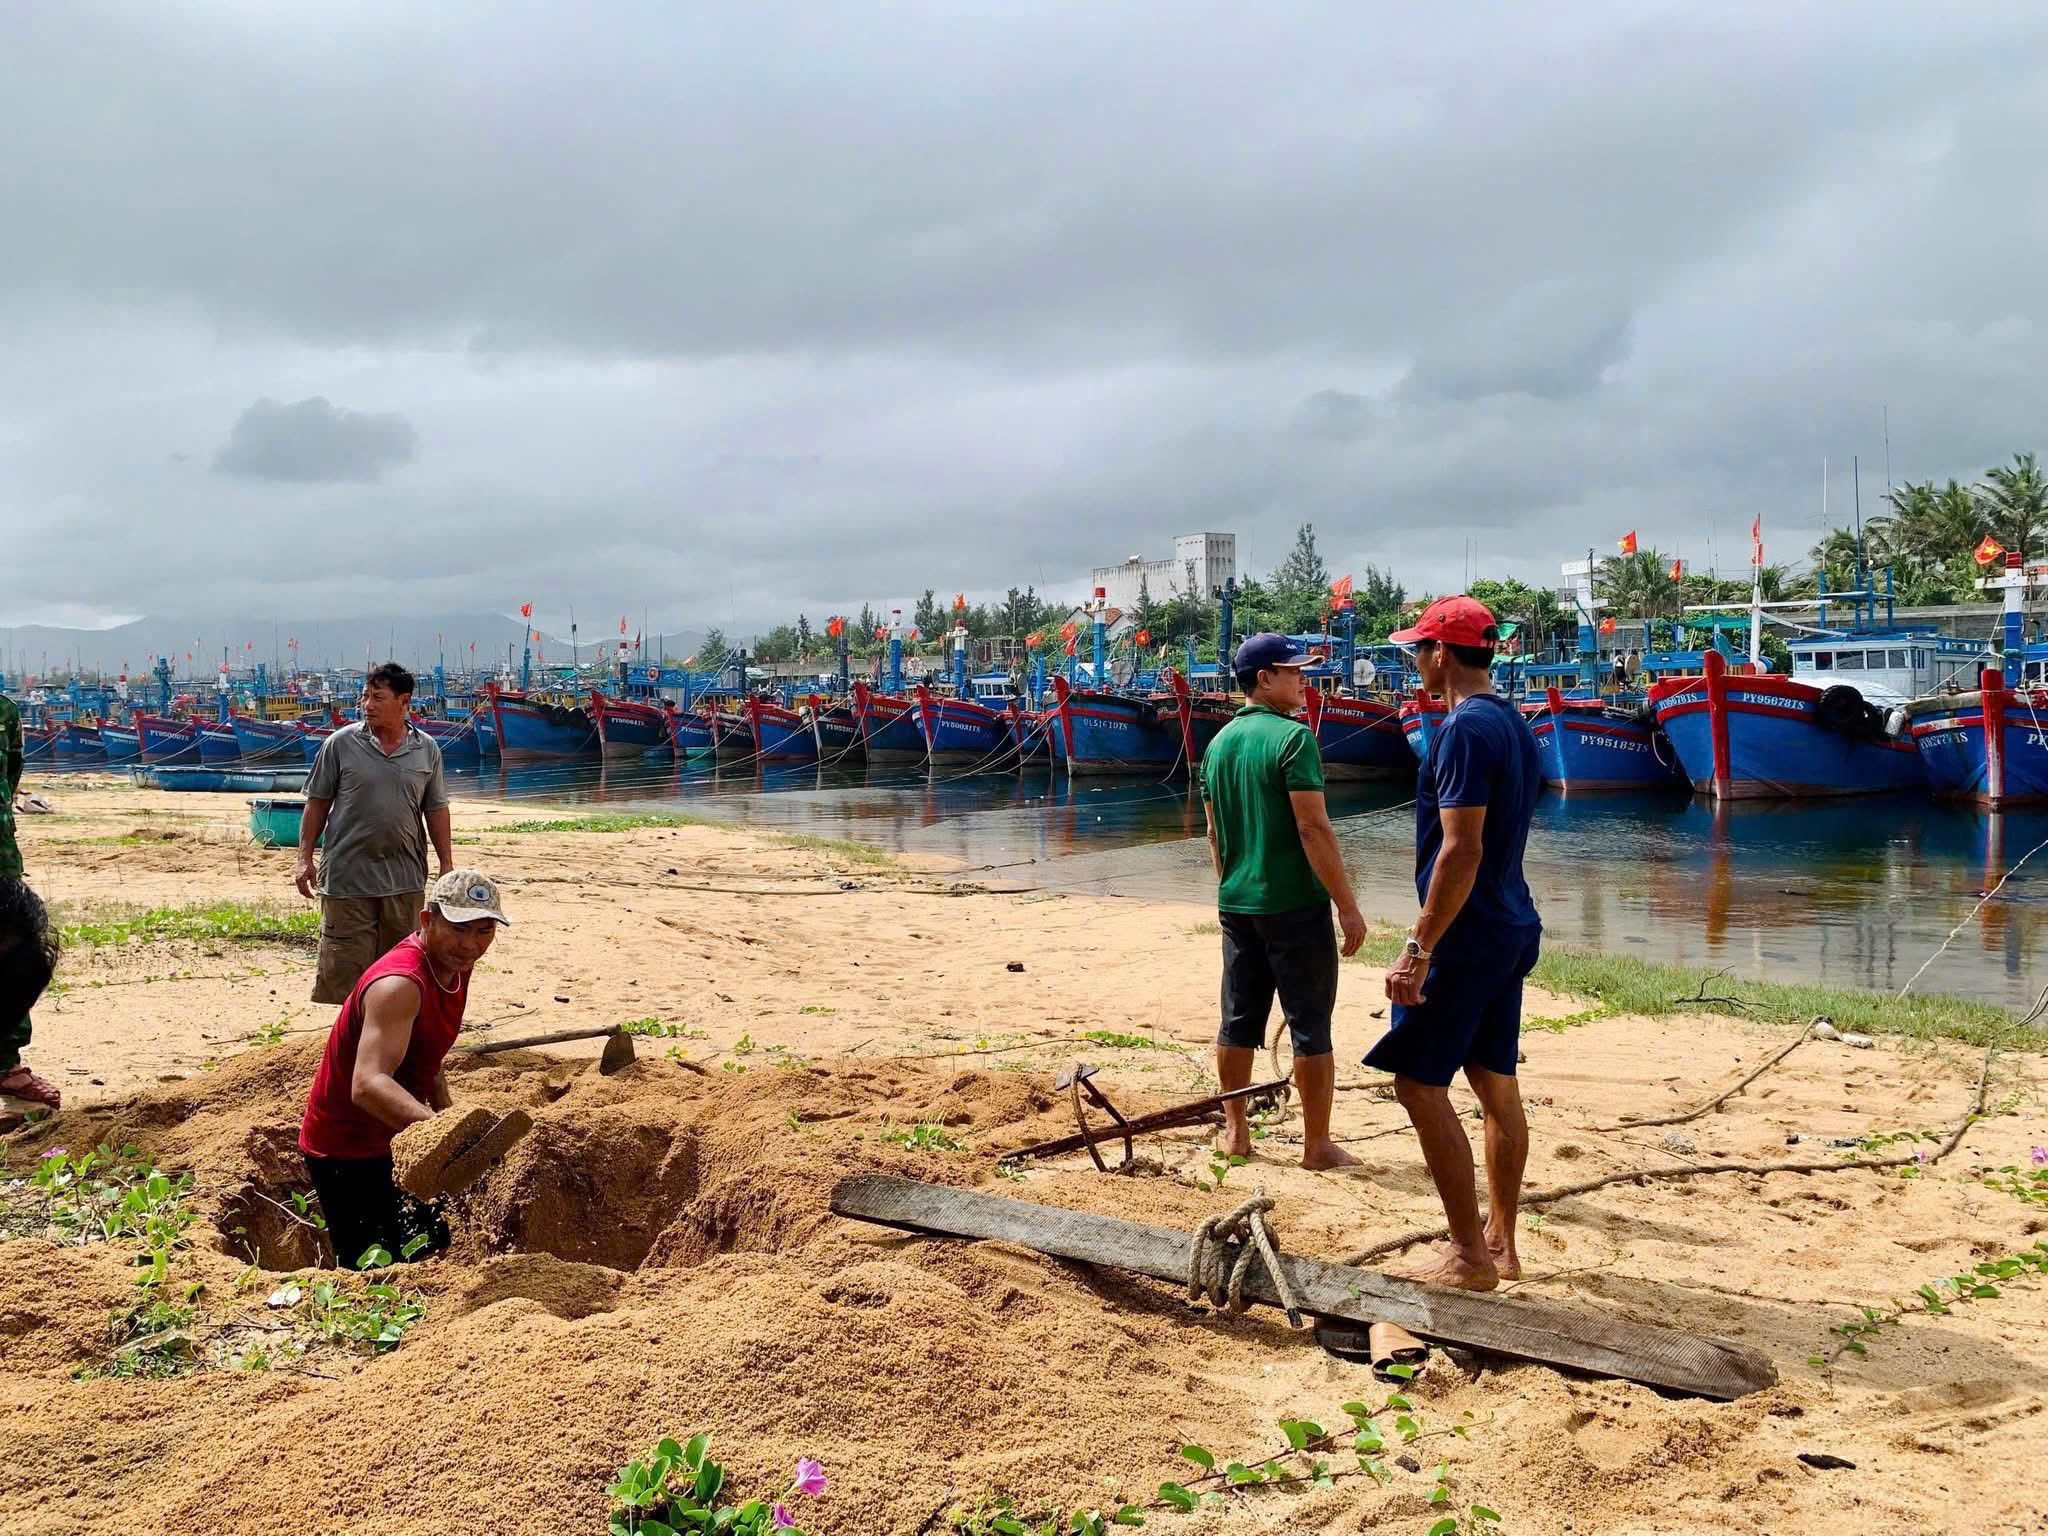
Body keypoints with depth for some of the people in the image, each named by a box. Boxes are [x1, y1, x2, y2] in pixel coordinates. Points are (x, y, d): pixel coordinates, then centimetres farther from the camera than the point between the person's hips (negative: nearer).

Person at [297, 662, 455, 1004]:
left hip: (405, 880, 2)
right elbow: (317, 804, 4)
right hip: (348, 876, -2)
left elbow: (436, 810, 11)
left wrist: (447, 866, 8)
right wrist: (305, 858, 0)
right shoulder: (340, 744, -1)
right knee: (346, 963, -2)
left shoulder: (426, 749, 6)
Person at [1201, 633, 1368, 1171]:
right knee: (1310, 1025, 2)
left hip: (1236, 903, 7)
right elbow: (1313, 828, -19)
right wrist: (1347, 905, -15)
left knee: (1238, 1021, 13)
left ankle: (1235, 1131, 22)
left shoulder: (1219, 743, 9)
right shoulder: (1293, 737, -14)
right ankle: (1317, 1144, 7)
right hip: (1295, 905, -7)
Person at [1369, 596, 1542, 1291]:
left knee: (1420, 1082, -4)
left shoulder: (1465, 727, -18)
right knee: (1497, 1084, 13)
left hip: (1466, 936, -10)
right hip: (1511, 928, 10)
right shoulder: (1515, 723, 13)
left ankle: (1469, 1255, 1)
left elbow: (1461, 849, -24)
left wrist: (1418, 950, -23)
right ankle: (1500, 1244, 22)